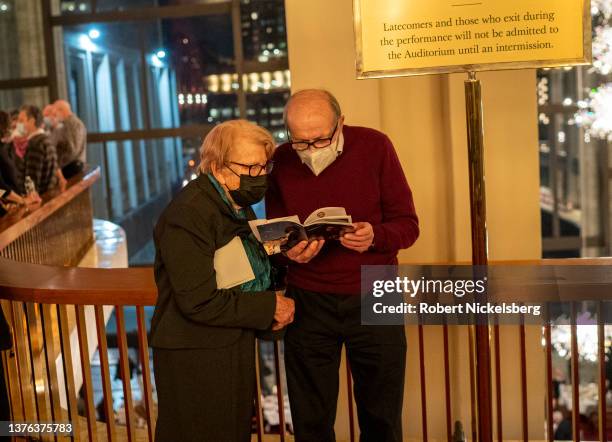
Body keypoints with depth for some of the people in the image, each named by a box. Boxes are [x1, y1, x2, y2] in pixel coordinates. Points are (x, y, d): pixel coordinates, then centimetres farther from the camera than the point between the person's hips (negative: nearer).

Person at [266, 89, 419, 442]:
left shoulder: (374, 146, -9)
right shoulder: (280, 161, -4)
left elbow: (408, 225, -6)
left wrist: (374, 236, -27)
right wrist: (290, 251, -18)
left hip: (373, 297, -1)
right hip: (309, 303, 1)